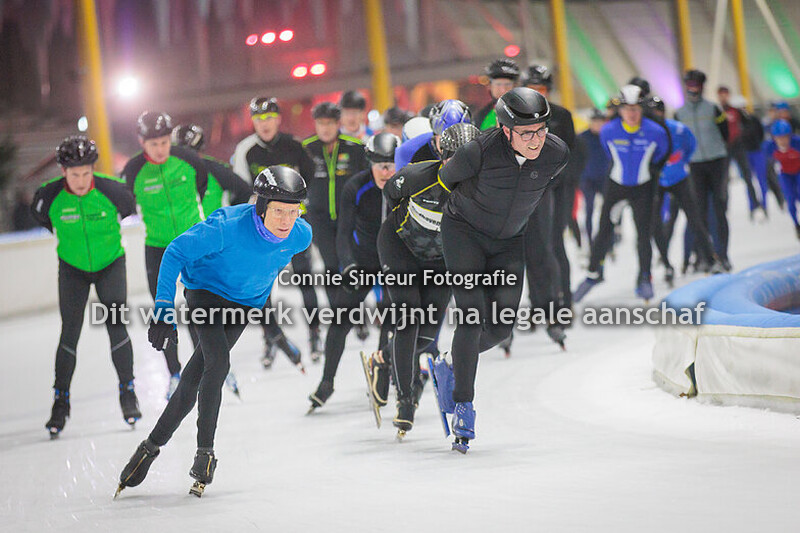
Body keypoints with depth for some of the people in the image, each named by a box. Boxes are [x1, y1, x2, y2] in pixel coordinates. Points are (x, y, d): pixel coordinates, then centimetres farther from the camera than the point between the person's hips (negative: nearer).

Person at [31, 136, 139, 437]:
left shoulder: (111, 190, -23)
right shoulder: (49, 197, -21)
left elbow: (127, 209, 0)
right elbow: (39, 215, 3)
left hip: (110, 264, 0)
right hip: (72, 268, 0)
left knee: (117, 327, -10)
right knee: (70, 333, -6)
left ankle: (127, 392, 7)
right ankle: (61, 402, 6)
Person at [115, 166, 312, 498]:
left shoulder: (301, 235, -19)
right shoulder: (227, 227, -33)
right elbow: (176, 252, -21)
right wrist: (163, 312, -26)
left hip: (246, 303, 4)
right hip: (206, 292, -4)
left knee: (195, 378, -2)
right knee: (218, 362, -24)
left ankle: (153, 445, 13)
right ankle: (205, 452, -11)